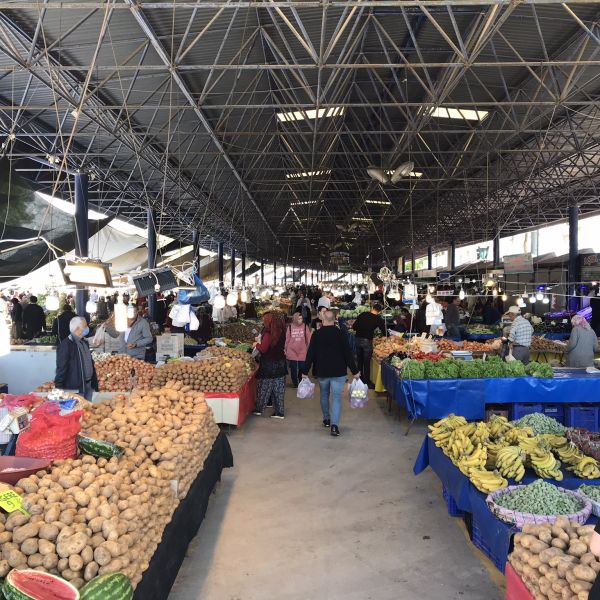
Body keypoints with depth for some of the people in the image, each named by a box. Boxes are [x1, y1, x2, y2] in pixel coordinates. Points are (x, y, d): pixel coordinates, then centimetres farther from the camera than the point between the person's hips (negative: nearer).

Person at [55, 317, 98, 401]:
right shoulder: (66, 345, -14)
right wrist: (60, 389, -17)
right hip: (74, 389, -8)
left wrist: (94, 383, 16)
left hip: (88, 387, 8)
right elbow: (61, 368, -16)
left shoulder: (84, 342, 12)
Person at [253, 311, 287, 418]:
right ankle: (279, 412, 16)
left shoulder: (268, 333, -20)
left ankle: (259, 409, 21)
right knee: (278, 389, 11)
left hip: (268, 365, -7)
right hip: (280, 364, 7)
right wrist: (261, 341, 14)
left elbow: (263, 349, -21)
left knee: (264, 388, 9)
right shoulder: (280, 332, 3)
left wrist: (257, 344, -2)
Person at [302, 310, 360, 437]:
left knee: (324, 395, 21)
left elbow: (310, 354, -3)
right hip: (338, 372, -2)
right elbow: (348, 354, -7)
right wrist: (355, 371, -1)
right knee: (336, 398, -1)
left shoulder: (316, 335, -5)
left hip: (322, 372, 2)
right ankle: (334, 425, -13)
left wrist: (305, 371, 5)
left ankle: (326, 419, 34)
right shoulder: (340, 334, -8)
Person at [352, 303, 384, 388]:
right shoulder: (378, 319, -4)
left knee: (359, 360, 17)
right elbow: (384, 331, -1)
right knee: (367, 362, 4)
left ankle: (360, 379, 29)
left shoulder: (362, 315, 3)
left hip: (358, 339, 4)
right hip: (367, 341, -4)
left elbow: (354, 327, 5)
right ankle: (367, 382, 11)